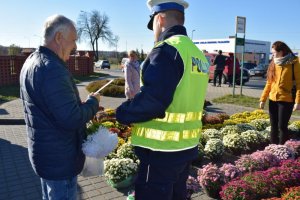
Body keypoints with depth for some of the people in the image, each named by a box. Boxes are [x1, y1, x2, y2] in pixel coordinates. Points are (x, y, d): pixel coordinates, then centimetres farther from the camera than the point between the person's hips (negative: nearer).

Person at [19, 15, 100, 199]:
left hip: (43, 152, 10)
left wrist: (86, 108, 10)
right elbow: (72, 120, -28)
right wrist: (93, 102, -10)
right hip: (59, 158, -10)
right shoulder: (52, 69, -26)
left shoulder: (31, 62, 7)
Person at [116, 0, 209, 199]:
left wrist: (121, 114, -10)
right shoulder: (198, 53, 10)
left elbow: (151, 100, -25)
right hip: (187, 146, 9)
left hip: (161, 150, -8)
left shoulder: (167, 49, -17)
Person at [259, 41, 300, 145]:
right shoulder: (273, 63, 10)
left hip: (286, 100, -6)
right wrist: (263, 99, 8)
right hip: (273, 100, 6)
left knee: (282, 126, -5)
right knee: (274, 126, 11)